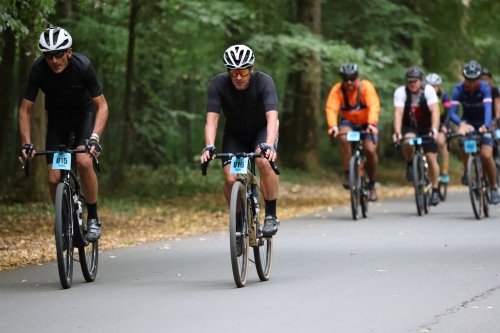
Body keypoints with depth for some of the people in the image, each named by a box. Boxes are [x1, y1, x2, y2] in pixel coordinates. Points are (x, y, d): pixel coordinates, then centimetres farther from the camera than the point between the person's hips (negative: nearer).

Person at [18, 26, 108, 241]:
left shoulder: (82, 66, -30)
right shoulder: (39, 69, -26)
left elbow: (102, 105, -23)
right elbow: (25, 110, -16)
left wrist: (95, 137, -37)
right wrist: (26, 143, -28)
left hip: (84, 113, -2)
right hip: (57, 118, 2)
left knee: (84, 161, -28)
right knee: (54, 178, -10)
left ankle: (93, 218, -11)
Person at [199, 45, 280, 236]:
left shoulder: (264, 82, -27)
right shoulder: (218, 84, -23)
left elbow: (272, 118, -38)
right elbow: (211, 119, -28)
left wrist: (269, 146, -54)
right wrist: (209, 147, -46)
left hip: (262, 131, -2)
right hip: (234, 135, 2)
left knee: (264, 162, -32)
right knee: (231, 179, -20)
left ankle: (271, 216, -18)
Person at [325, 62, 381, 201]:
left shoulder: (366, 87, -23)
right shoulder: (337, 90, -18)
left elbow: (374, 106, -35)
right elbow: (331, 108, -30)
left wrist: (371, 124, -52)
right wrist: (333, 126, -48)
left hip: (367, 123, -1)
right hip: (349, 122, 1)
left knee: (370, 150, -19)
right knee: (344, 138, -32)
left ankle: (371, 184, 4)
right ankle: (347, 174, -19)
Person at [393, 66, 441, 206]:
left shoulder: (428, 90, -21)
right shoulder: (401, 92, -20)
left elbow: (435, 111, -31)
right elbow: (398, 113, -30)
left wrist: (434, 130, -46)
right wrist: (397, 133, -44)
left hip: (426, 128, 0)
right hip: (409, 127, 0)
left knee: (431, 158, -8)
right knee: (408, 140, -34)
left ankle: (435, 190, 7)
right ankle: (410, 164, -6)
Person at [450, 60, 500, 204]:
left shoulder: (485, 88, -23)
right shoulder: (459, 89, -19)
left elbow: (488, 108, -36)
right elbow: (452, 113, -27)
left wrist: (486, 126, -55)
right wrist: (462, 124, -48)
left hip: (483, 124, -1)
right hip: (468, 121, 1)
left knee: (486, 155, -19)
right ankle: (466, 171, -12)